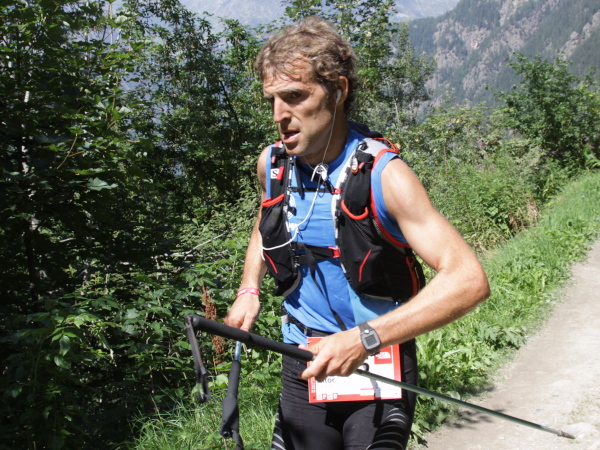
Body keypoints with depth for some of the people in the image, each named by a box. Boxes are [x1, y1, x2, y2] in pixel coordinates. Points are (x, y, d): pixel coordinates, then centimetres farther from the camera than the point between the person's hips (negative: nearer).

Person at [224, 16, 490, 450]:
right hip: (304, 370, 4)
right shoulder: (272, 164, -2)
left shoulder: (383, 174, -19)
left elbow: (468, 279, -27)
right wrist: (249, 290, 6)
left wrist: (363, 339, -35)